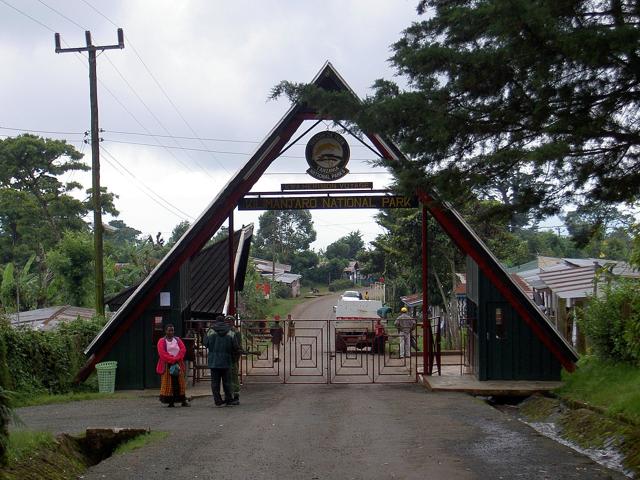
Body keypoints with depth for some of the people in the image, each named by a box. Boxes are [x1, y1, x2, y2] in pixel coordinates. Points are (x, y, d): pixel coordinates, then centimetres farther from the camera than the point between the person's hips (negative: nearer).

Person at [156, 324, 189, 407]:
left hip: (178, 364, 3)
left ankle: (183, 401, 3)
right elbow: (162, 353, -10)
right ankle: (170, 401, -3)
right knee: (168, 384, -4)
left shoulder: (177, 340, 13)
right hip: (167, 365, -3)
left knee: (180, 383, 2)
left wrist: (176, 359, -13)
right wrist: (172, 360, -16)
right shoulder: (162, 341, 2)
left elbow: (183, 349, 1)